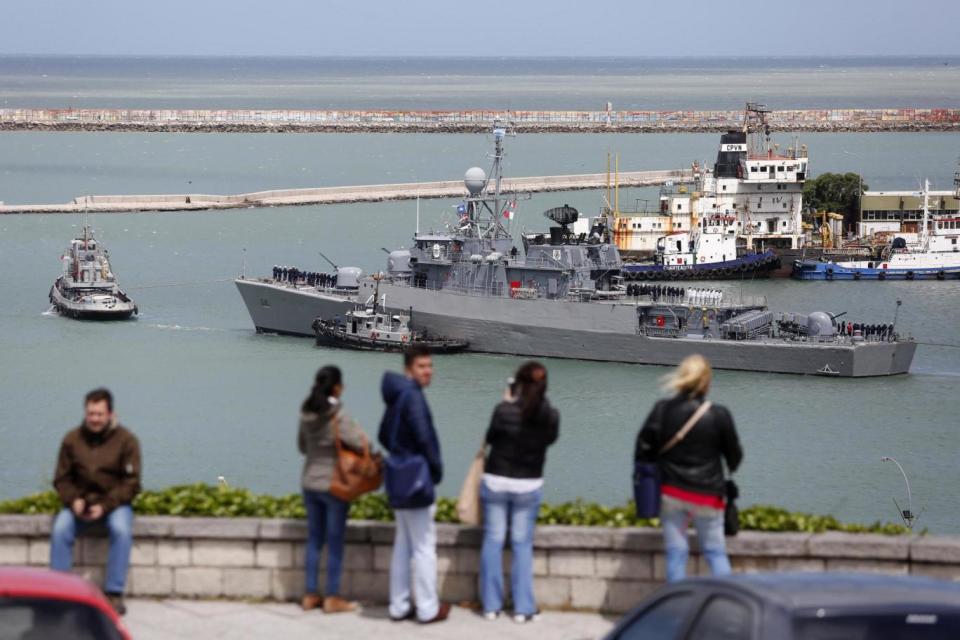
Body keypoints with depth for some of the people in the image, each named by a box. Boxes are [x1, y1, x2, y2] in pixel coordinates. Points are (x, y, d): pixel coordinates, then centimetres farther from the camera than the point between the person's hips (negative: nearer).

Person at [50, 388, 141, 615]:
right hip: (80, 501, 2)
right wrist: (74, 500, -15)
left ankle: (114, 594, -27)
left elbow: (131, 483, -7)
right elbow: (61, 479, 6)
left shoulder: (126, 440, -5)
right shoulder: (72, 440, 2)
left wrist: (105, 506, -20)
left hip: (114, 502, -2)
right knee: (60, 529, -28)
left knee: (121, 529, -33)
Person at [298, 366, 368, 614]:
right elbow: (360, 443, -23)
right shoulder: (337, 416, -19)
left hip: (310, 483, 6)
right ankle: (332, 598, 7)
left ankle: (310, 595, 17)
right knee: (335, 541, 3)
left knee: (314, 539, 14)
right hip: (334, 483, -6)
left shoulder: (307, 414, 1)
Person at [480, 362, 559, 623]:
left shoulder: (504, 411, -17)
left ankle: (491, 605, 12)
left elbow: (491, 437, 0)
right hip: (529, 486, 1)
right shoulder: (550, 417, -10)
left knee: (493, 540, 8)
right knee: (523, 544, 8)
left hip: (496, 481, -1)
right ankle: (523, 608, 7)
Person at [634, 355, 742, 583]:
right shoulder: (719, 416, -11)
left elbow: (643, 448, 0)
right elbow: (734, 455, 2)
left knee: (676, 551, 7)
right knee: (715, 551, 8)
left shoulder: (662, 410, -6)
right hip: (707, 495, -1)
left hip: (671, 493, 1)